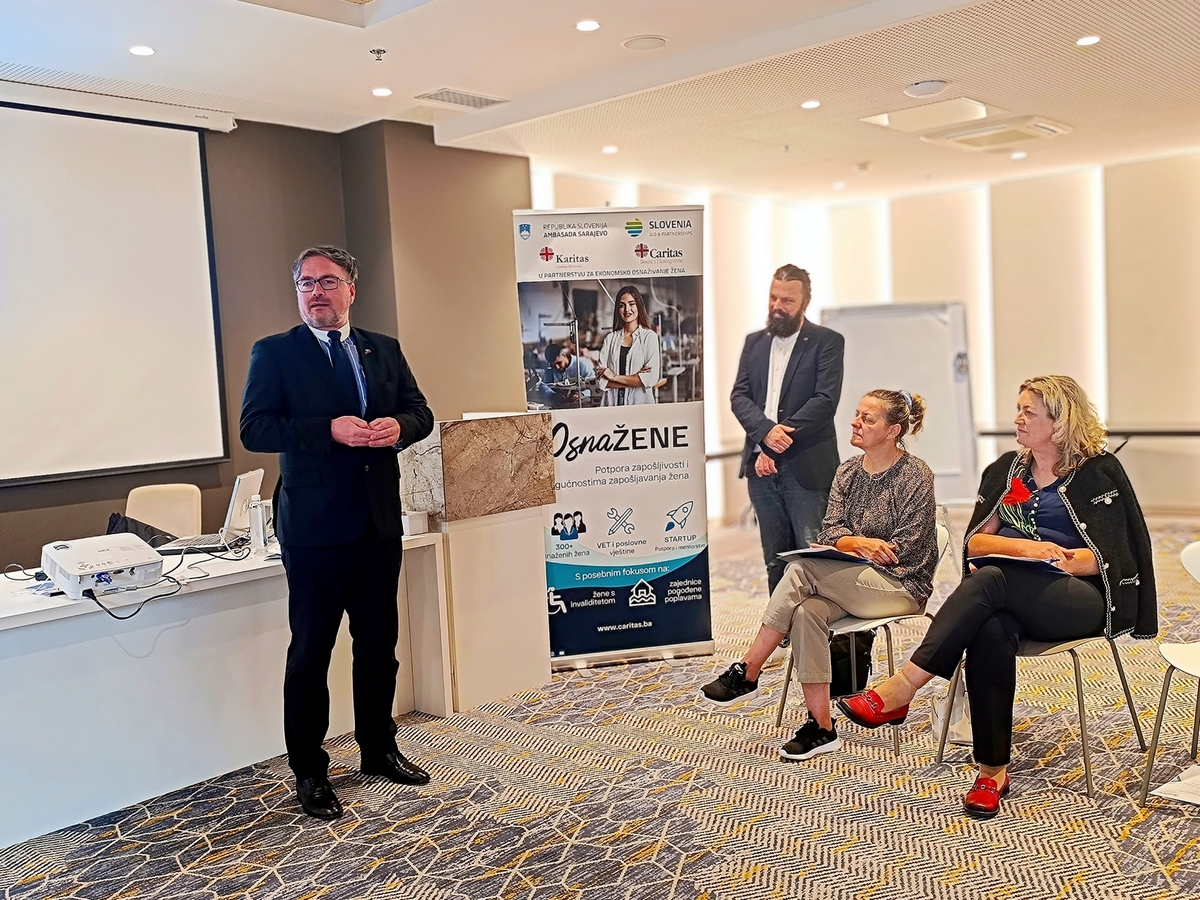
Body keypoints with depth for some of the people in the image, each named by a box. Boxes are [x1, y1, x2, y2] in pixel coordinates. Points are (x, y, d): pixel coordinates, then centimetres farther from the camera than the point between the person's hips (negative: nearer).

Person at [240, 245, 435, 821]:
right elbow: (254, 429, -11)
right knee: (310, 652, 4)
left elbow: (421, 412, 12)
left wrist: (398, 425, -11)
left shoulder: (384, 350, 12)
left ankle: (379, 749, 33)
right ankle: (308, 772, 18)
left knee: (379, 644, 15)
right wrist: (330, 430, -22)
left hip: (379, 520, 5)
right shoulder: (275, 353, -1)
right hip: (315, 525, -4)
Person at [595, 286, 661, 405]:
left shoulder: (650, 336, 0)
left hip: (640, 402, -2)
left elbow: (651, 378, -10)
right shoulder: (610, 338, 8)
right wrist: (634, 381, -10)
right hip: (612, 403, 2)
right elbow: (601, 380, 1)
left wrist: (614, 377, -4)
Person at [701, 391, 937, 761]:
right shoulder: (847, 471, 12)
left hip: (901, 586, -6)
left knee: (802, 569, -29)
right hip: (851, 583, 6)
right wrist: (862, 543, -18)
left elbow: (904, 549, -11)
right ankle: (821, 728, -22)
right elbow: (831, 531, 3)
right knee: (806, 612, -29)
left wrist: (850, 544, -10)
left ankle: (746, 672, -21)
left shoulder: (915, 475, -6)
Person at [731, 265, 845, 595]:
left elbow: (825, 400, -9)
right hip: (762, 467, 5)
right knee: (775, 560, 10)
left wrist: (781, 438, -15)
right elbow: (739, 395, 6)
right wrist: (766, 431, -13)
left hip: (806, 468, -4)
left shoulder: (827, 342, 1)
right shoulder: (755, 342, 15)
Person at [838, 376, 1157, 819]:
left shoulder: (1098, 472, 4)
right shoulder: (1005, 469, 19)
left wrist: (1054, 558, -16)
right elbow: (975, 542, 10)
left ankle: (902, 688, -43)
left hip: (1080, 599, -3)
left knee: (993, 579, -36)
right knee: (991, 631, -35)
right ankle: (993, 769, -30)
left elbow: (1108, 557, -4)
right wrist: (1026, 547, -9)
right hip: (1014, 599, 4)